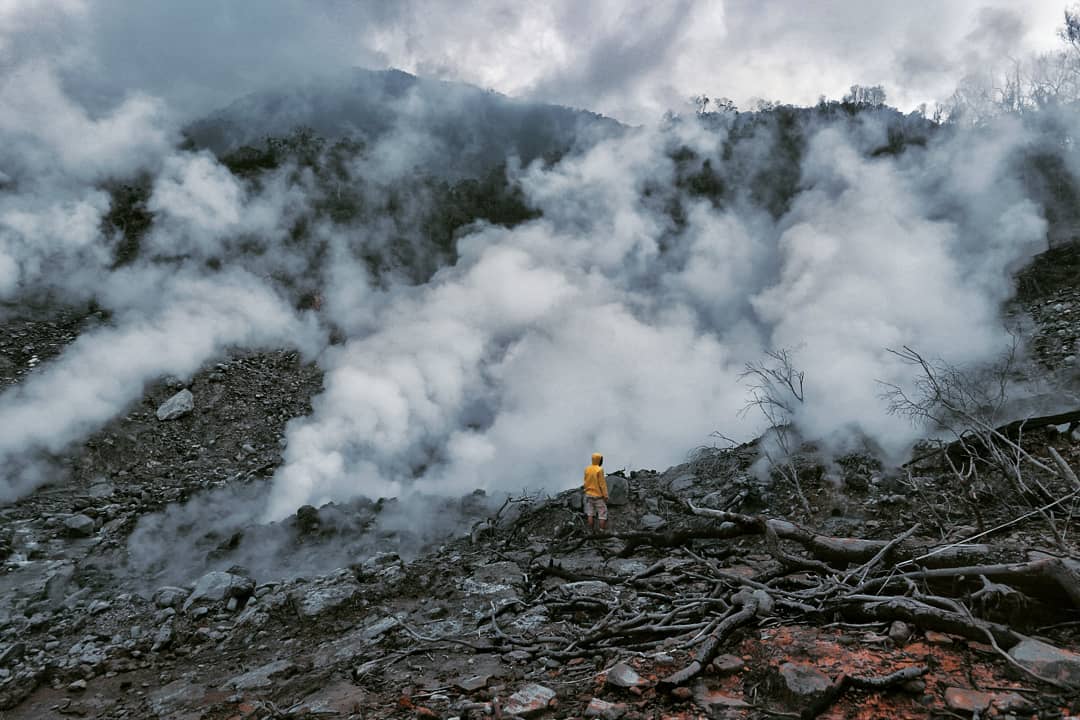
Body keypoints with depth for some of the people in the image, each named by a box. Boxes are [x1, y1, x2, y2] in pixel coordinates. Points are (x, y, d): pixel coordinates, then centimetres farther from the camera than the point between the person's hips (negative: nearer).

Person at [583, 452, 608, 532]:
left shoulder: (587, 469, 3)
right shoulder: (599, 470, -16)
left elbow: (586, 482, 9)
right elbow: (602, 484, -15)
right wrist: (605, 496, -10)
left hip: (589, 495, 6)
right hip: (598, 496, -6)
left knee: (590, 514, 8)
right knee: (602, 514, 3)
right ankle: (602, 531, 1)